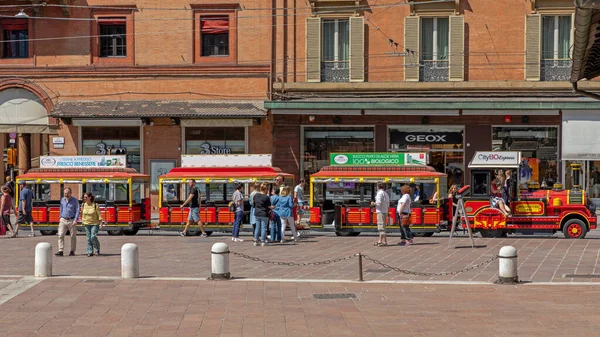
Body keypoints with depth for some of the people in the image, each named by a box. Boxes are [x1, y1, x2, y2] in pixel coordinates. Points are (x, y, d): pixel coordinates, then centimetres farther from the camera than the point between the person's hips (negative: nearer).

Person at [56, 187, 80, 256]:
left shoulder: (74, 201, -5)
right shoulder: (62, 200, 8)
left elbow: (77, 211, -6)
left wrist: (75, 220, -15)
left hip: (71, 221, -3)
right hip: (63, 220, 3)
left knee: (73, 236, 4)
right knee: (60, 235, -9)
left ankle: (72, 251, 14)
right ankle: (60, 251, -12)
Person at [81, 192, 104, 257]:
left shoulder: (95, 205, -8)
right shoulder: (83, 205, 3)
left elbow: (99, 214, -8)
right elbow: (82, 214, 11)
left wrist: (101, 223, -13)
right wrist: (82, 222, 11)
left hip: (95, 224, -4)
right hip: (87, 224, 4)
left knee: (93, 237, -14)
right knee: (89, 238, 2)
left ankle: (97, 248, 11)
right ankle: (90, 252, 8)